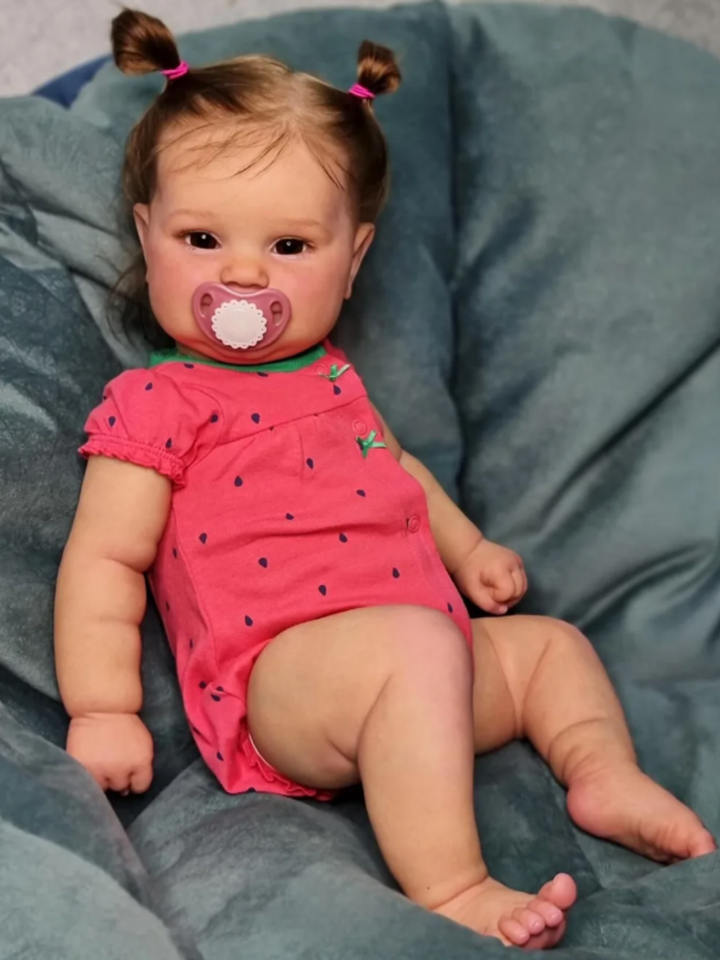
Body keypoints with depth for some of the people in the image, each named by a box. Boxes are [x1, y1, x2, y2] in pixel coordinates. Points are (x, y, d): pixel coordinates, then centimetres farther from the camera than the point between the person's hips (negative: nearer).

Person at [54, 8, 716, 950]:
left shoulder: (329, 378, 20)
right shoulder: (154, 403, -4)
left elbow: (393, 467, 38)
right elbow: (105, 559, -8)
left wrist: (467, 547, 30)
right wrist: (103, 711, -13)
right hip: (283, 676, -9)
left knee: (549, 643, 20)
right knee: (414, 644, -36)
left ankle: (607, 776, 1)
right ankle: (450, 890, -37)